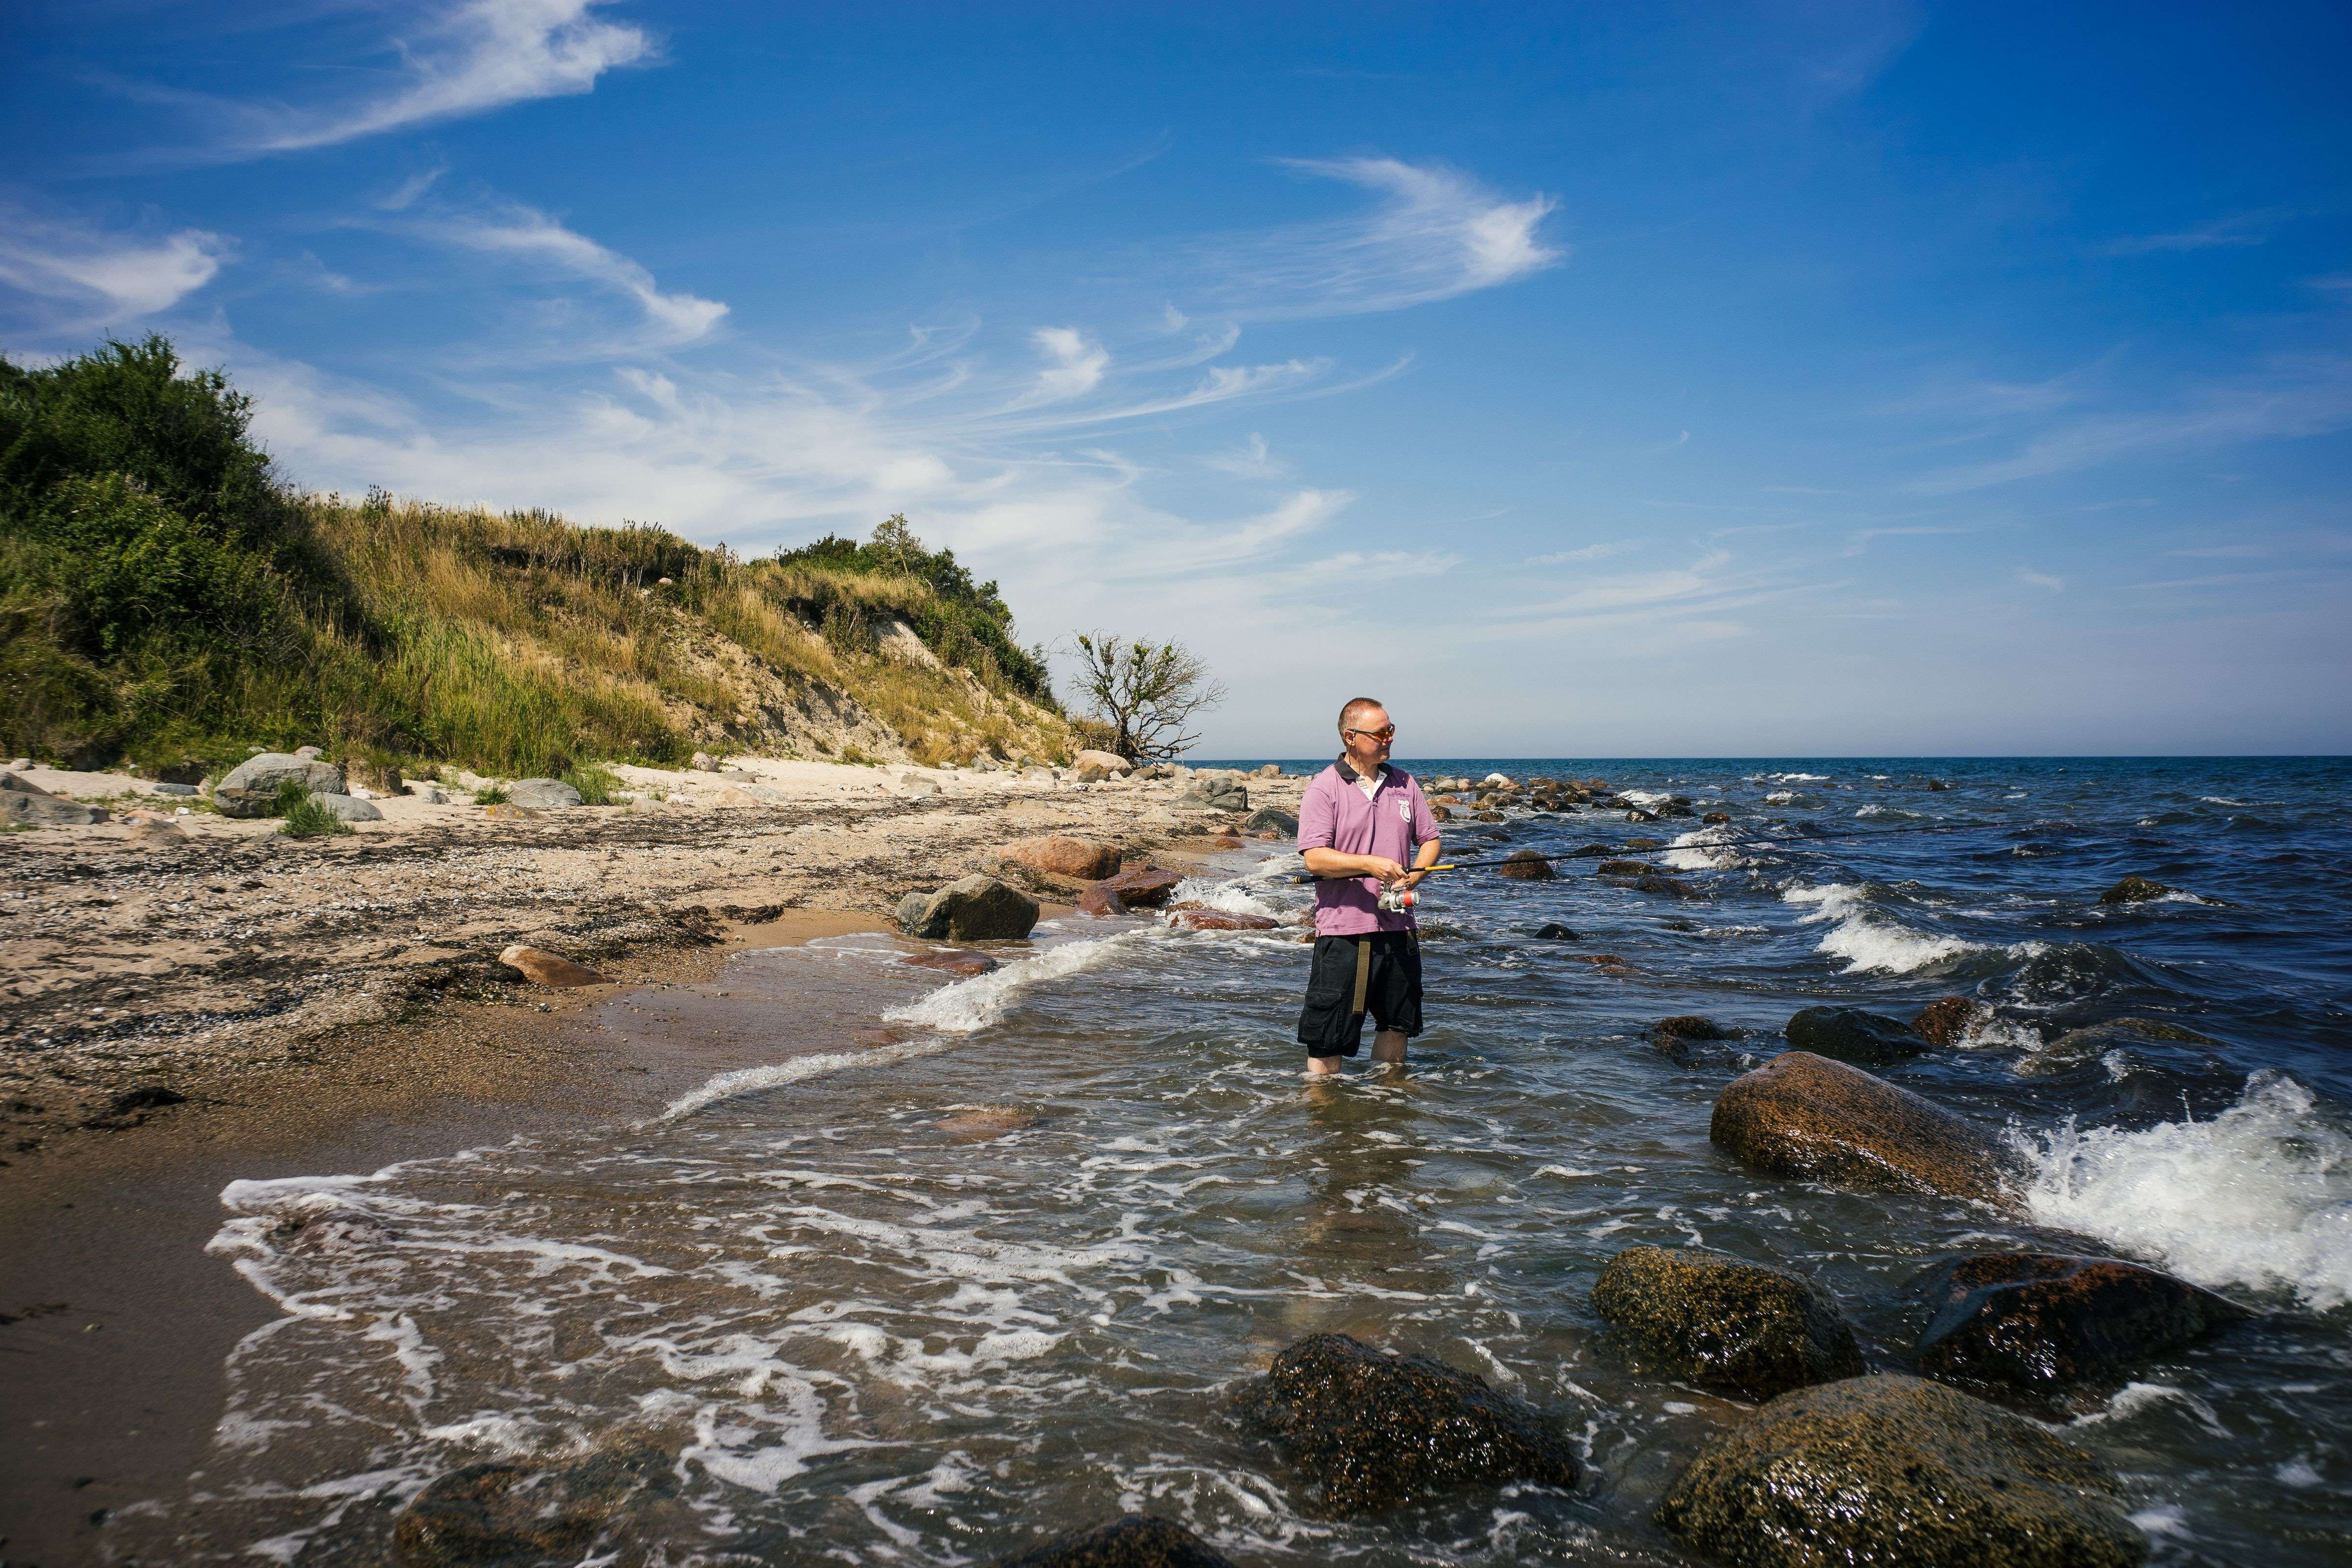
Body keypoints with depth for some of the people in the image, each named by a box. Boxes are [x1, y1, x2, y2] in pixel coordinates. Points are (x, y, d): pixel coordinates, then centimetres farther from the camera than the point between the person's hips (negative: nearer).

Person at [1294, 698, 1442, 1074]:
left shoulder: (1404, 783, 10)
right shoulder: (1325, 787, -7)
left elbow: (1430, 838, 15)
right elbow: (1315, 858, -14)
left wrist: (1412, 877, -4)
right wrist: (1370, 864, -24)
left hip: (1398, 927, 6)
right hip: (1344, 930, -6)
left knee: (1397, 1023, 17)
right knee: (1328, 1034, -1)